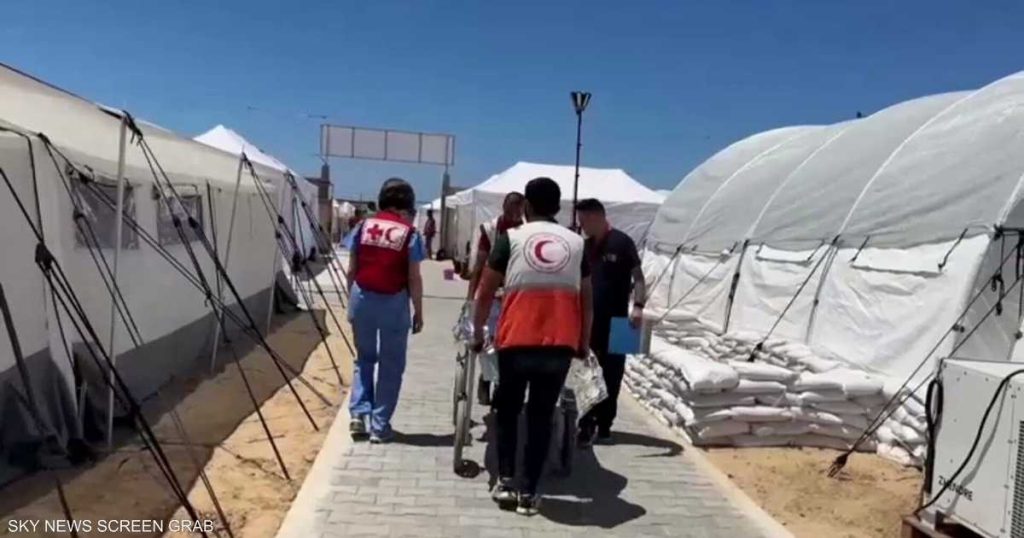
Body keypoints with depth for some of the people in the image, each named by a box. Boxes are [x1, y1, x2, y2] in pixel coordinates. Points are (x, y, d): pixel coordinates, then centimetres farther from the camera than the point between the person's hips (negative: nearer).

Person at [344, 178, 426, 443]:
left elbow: (352, 270, 7)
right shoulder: (409, 234, -5)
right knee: (391, 365, 9)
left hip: (363, 297, 3)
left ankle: (359, 414, 10)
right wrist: (418, 313, 3)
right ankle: (380, 426, 12)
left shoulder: (364, 226, 4)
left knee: (364, 358, 21)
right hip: (393, 302, -3)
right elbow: (414, 278, -6)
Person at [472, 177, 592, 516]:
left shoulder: (511, 238, 2)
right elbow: (586, 302, 12)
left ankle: (505, 481, 16)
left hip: (516, 342, -1)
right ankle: (529, 493, 15)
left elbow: (485, 293, 3)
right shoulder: (576, 243, 9)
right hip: (560, 345, 2)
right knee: (541, 416, 11)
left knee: (507, 410, 19)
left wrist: (478, 334, 16)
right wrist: (583, 344, 22)